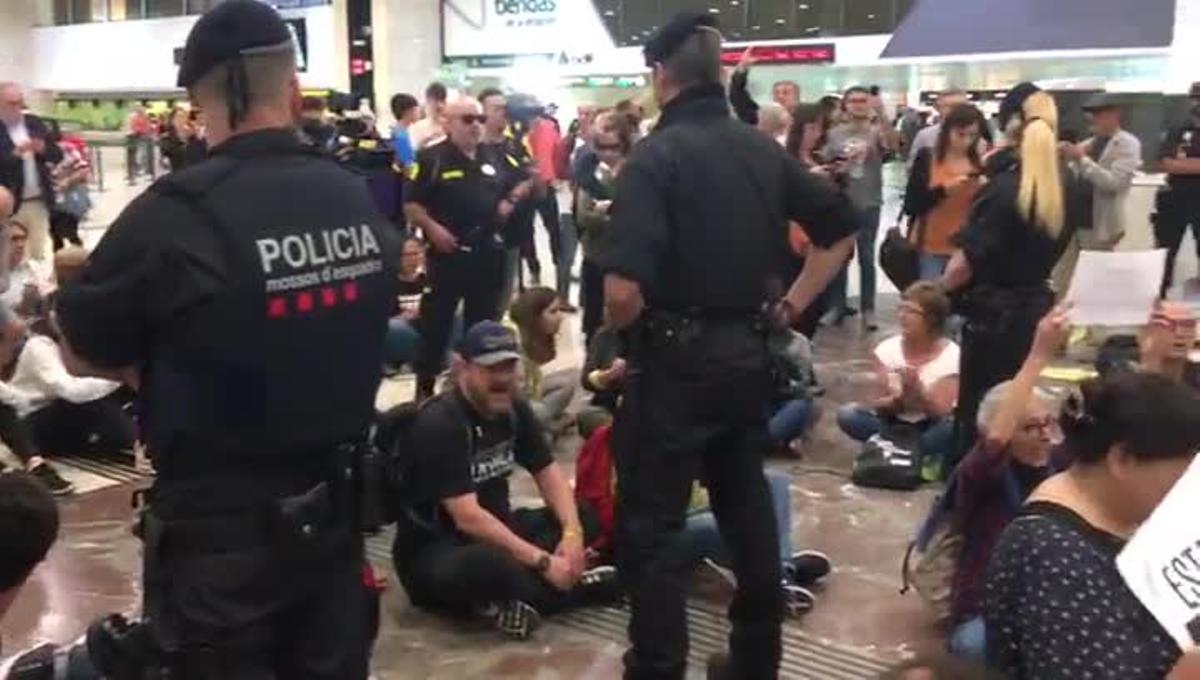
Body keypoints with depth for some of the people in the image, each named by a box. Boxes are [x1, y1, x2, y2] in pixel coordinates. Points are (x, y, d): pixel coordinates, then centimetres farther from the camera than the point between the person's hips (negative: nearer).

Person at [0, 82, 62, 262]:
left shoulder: (35, 123, 7)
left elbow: (57, 156, 6)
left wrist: (43, 149, -14)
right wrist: (16, 153, -28)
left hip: (39, 201, 4)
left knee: (40, 253, 13)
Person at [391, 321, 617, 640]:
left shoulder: (513, 410, 0)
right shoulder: (439, 423, -23)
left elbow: (548, 473, 6)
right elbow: (467, 517, -28)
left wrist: (572, 532, -13)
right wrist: (543, 562, -28)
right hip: (431, 552, -9)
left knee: (586, 519, -3)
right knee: (496, 565, -40)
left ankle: (504, 601, -15)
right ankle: (570, 587, -12)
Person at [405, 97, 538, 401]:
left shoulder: (496, 155, 8)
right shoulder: (430, 158, -7)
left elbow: (526, 180, 19)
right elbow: (411, 204, -8)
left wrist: (511, 200, 2)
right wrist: (431, 227, -21)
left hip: (488, 253, 5)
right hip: (447, 253, -5)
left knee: (484, 323, 14)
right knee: (435, 325, 0)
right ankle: (425, 388, 9)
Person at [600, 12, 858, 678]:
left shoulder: (656, 155, -14)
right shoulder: (765, 150, 6)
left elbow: (623, 287, -25)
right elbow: (840, 230, 15)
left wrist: (624, 329, -4)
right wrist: (789, 307, 15)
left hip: (675, 357, -7)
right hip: (746, 353, 7)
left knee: (647, 528, 4)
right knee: (748, 510, 18)